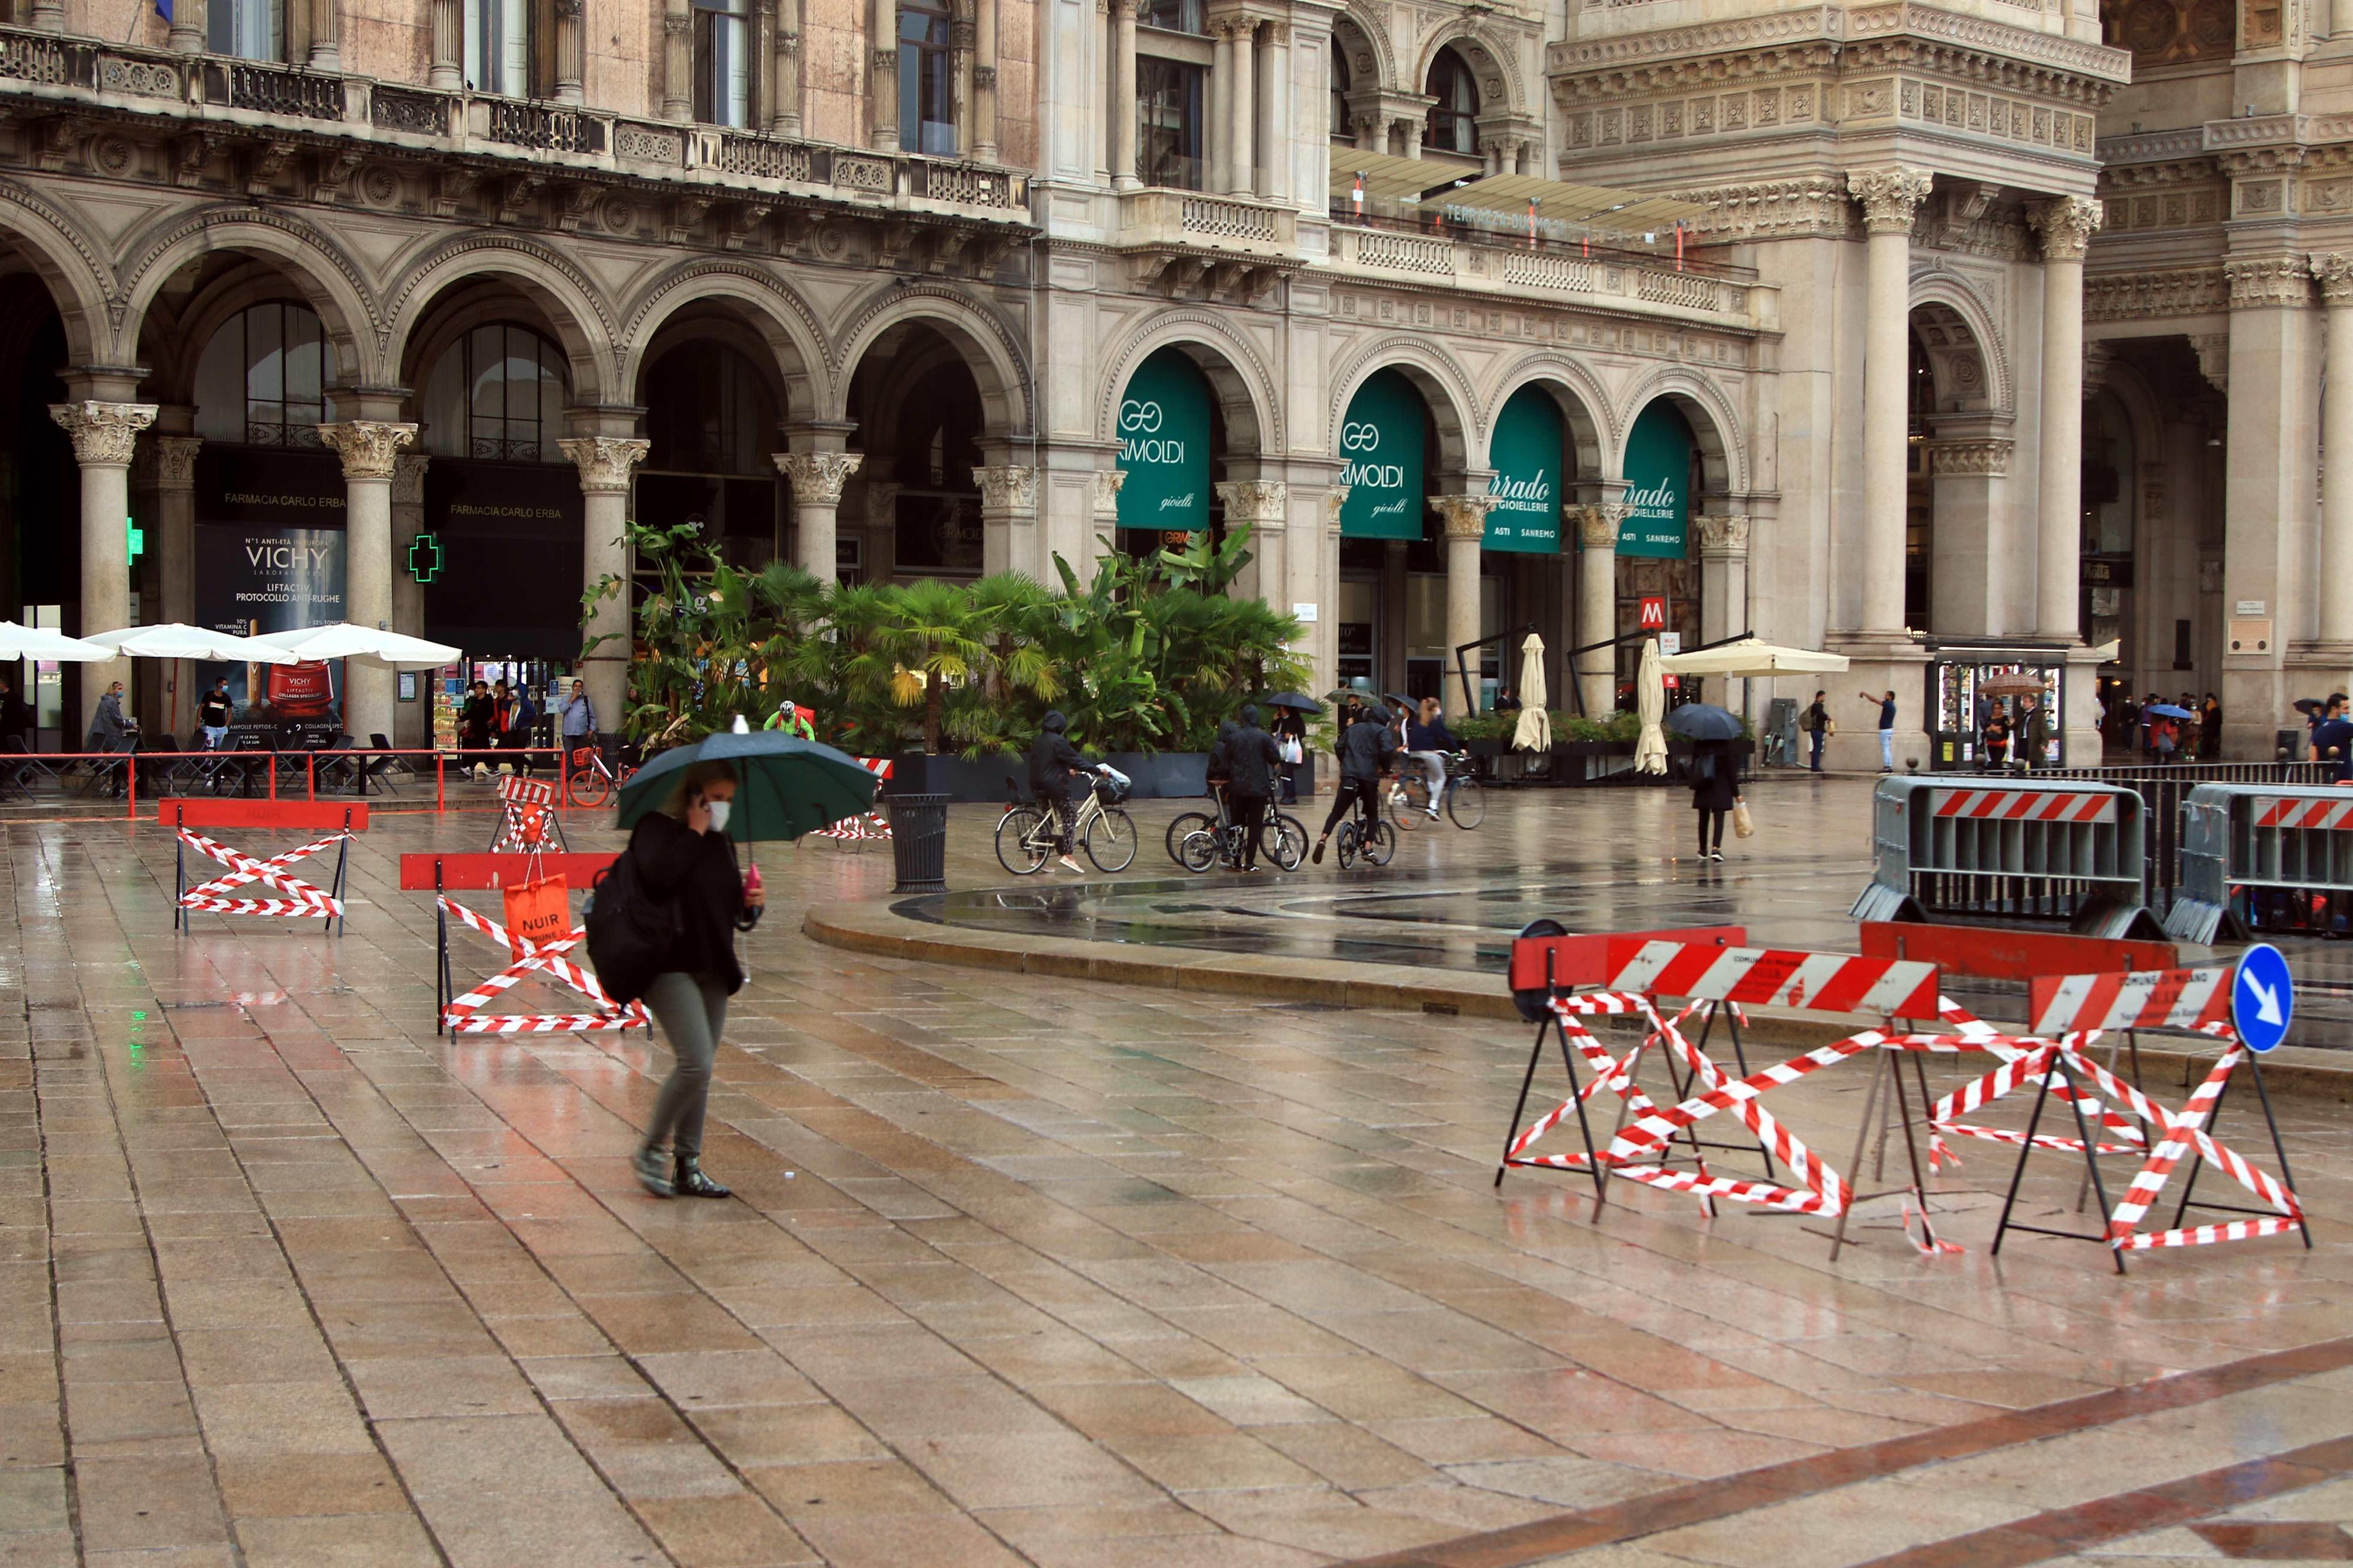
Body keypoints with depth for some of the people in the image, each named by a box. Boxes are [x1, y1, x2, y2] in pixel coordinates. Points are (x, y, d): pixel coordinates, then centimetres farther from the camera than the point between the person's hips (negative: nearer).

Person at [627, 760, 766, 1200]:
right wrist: (694, 834, -16)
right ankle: (650, 1150, 0)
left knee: (700, 1073, 8)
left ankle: (688, 1167, 15)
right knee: (695, 1064, -17)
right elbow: (659, 874, -25)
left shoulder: (720, 842, 15)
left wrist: (751, 904, 0)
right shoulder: (657, 829, -5)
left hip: (713, 970, 8)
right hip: (670, 965, -8)